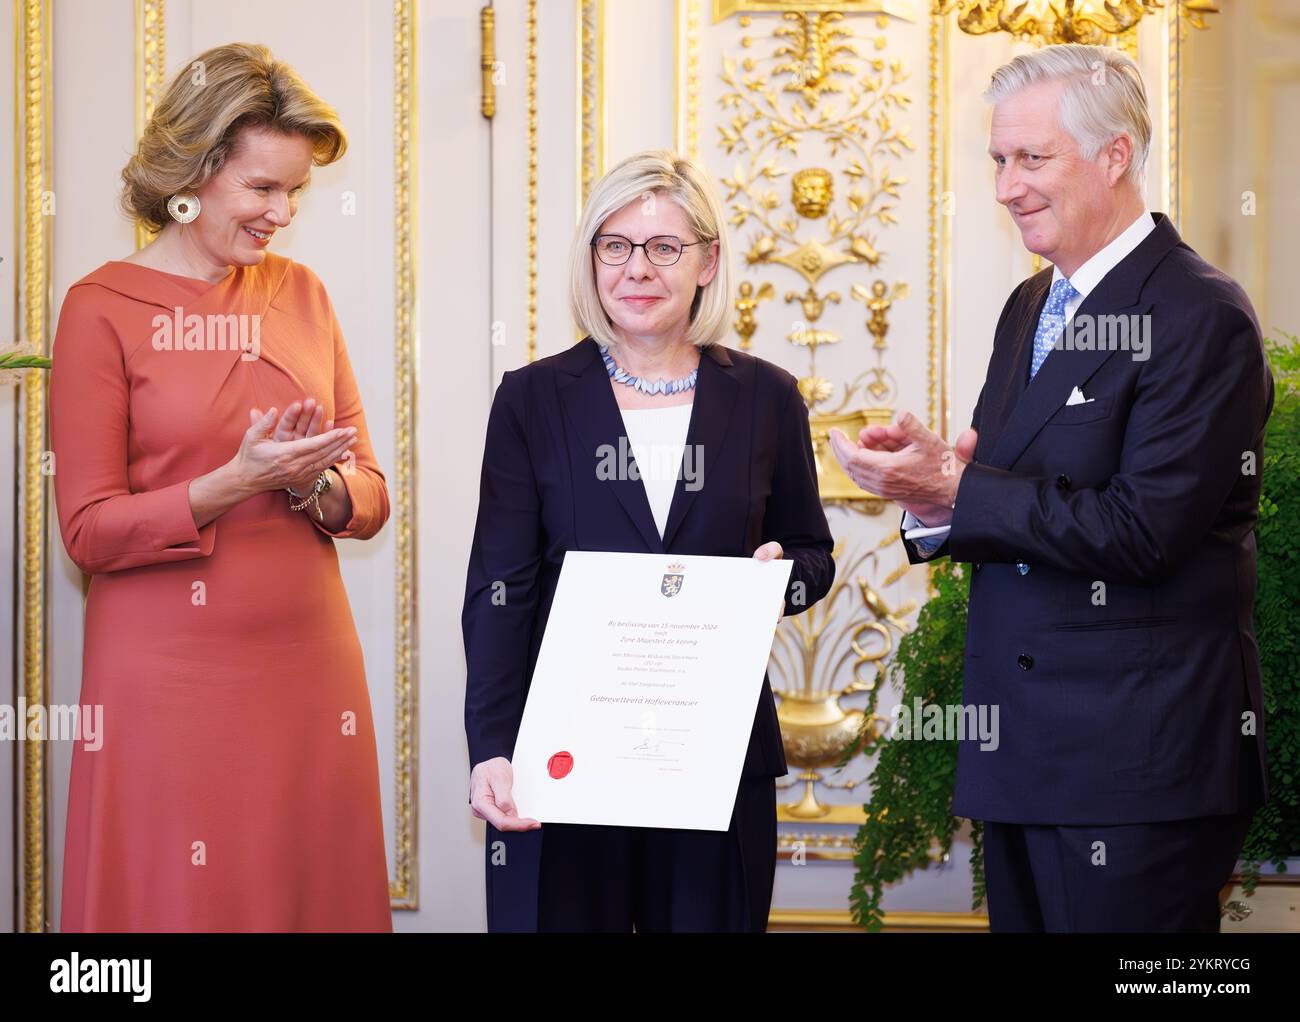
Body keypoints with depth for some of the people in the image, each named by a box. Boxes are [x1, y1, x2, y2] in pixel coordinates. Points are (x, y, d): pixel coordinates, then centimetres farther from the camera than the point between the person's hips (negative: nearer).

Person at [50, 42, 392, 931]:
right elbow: (89, 529, -6)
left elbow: (370, 499, 11)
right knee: (178, 903, 1)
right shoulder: (102, 309, -4)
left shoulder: (301, 293, 11)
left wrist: (318, 481, -10)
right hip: (168, 680, -4)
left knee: (318, 895, 6)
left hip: (310, 663, 4)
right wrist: (233, 484, -18)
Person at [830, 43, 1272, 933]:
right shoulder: (1031, 308, 14)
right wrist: (931, 496, -9)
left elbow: (1139, 529, -20)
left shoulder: (1203, 319, -13)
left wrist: (954, 489, -18)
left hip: (1138, 761, -8)